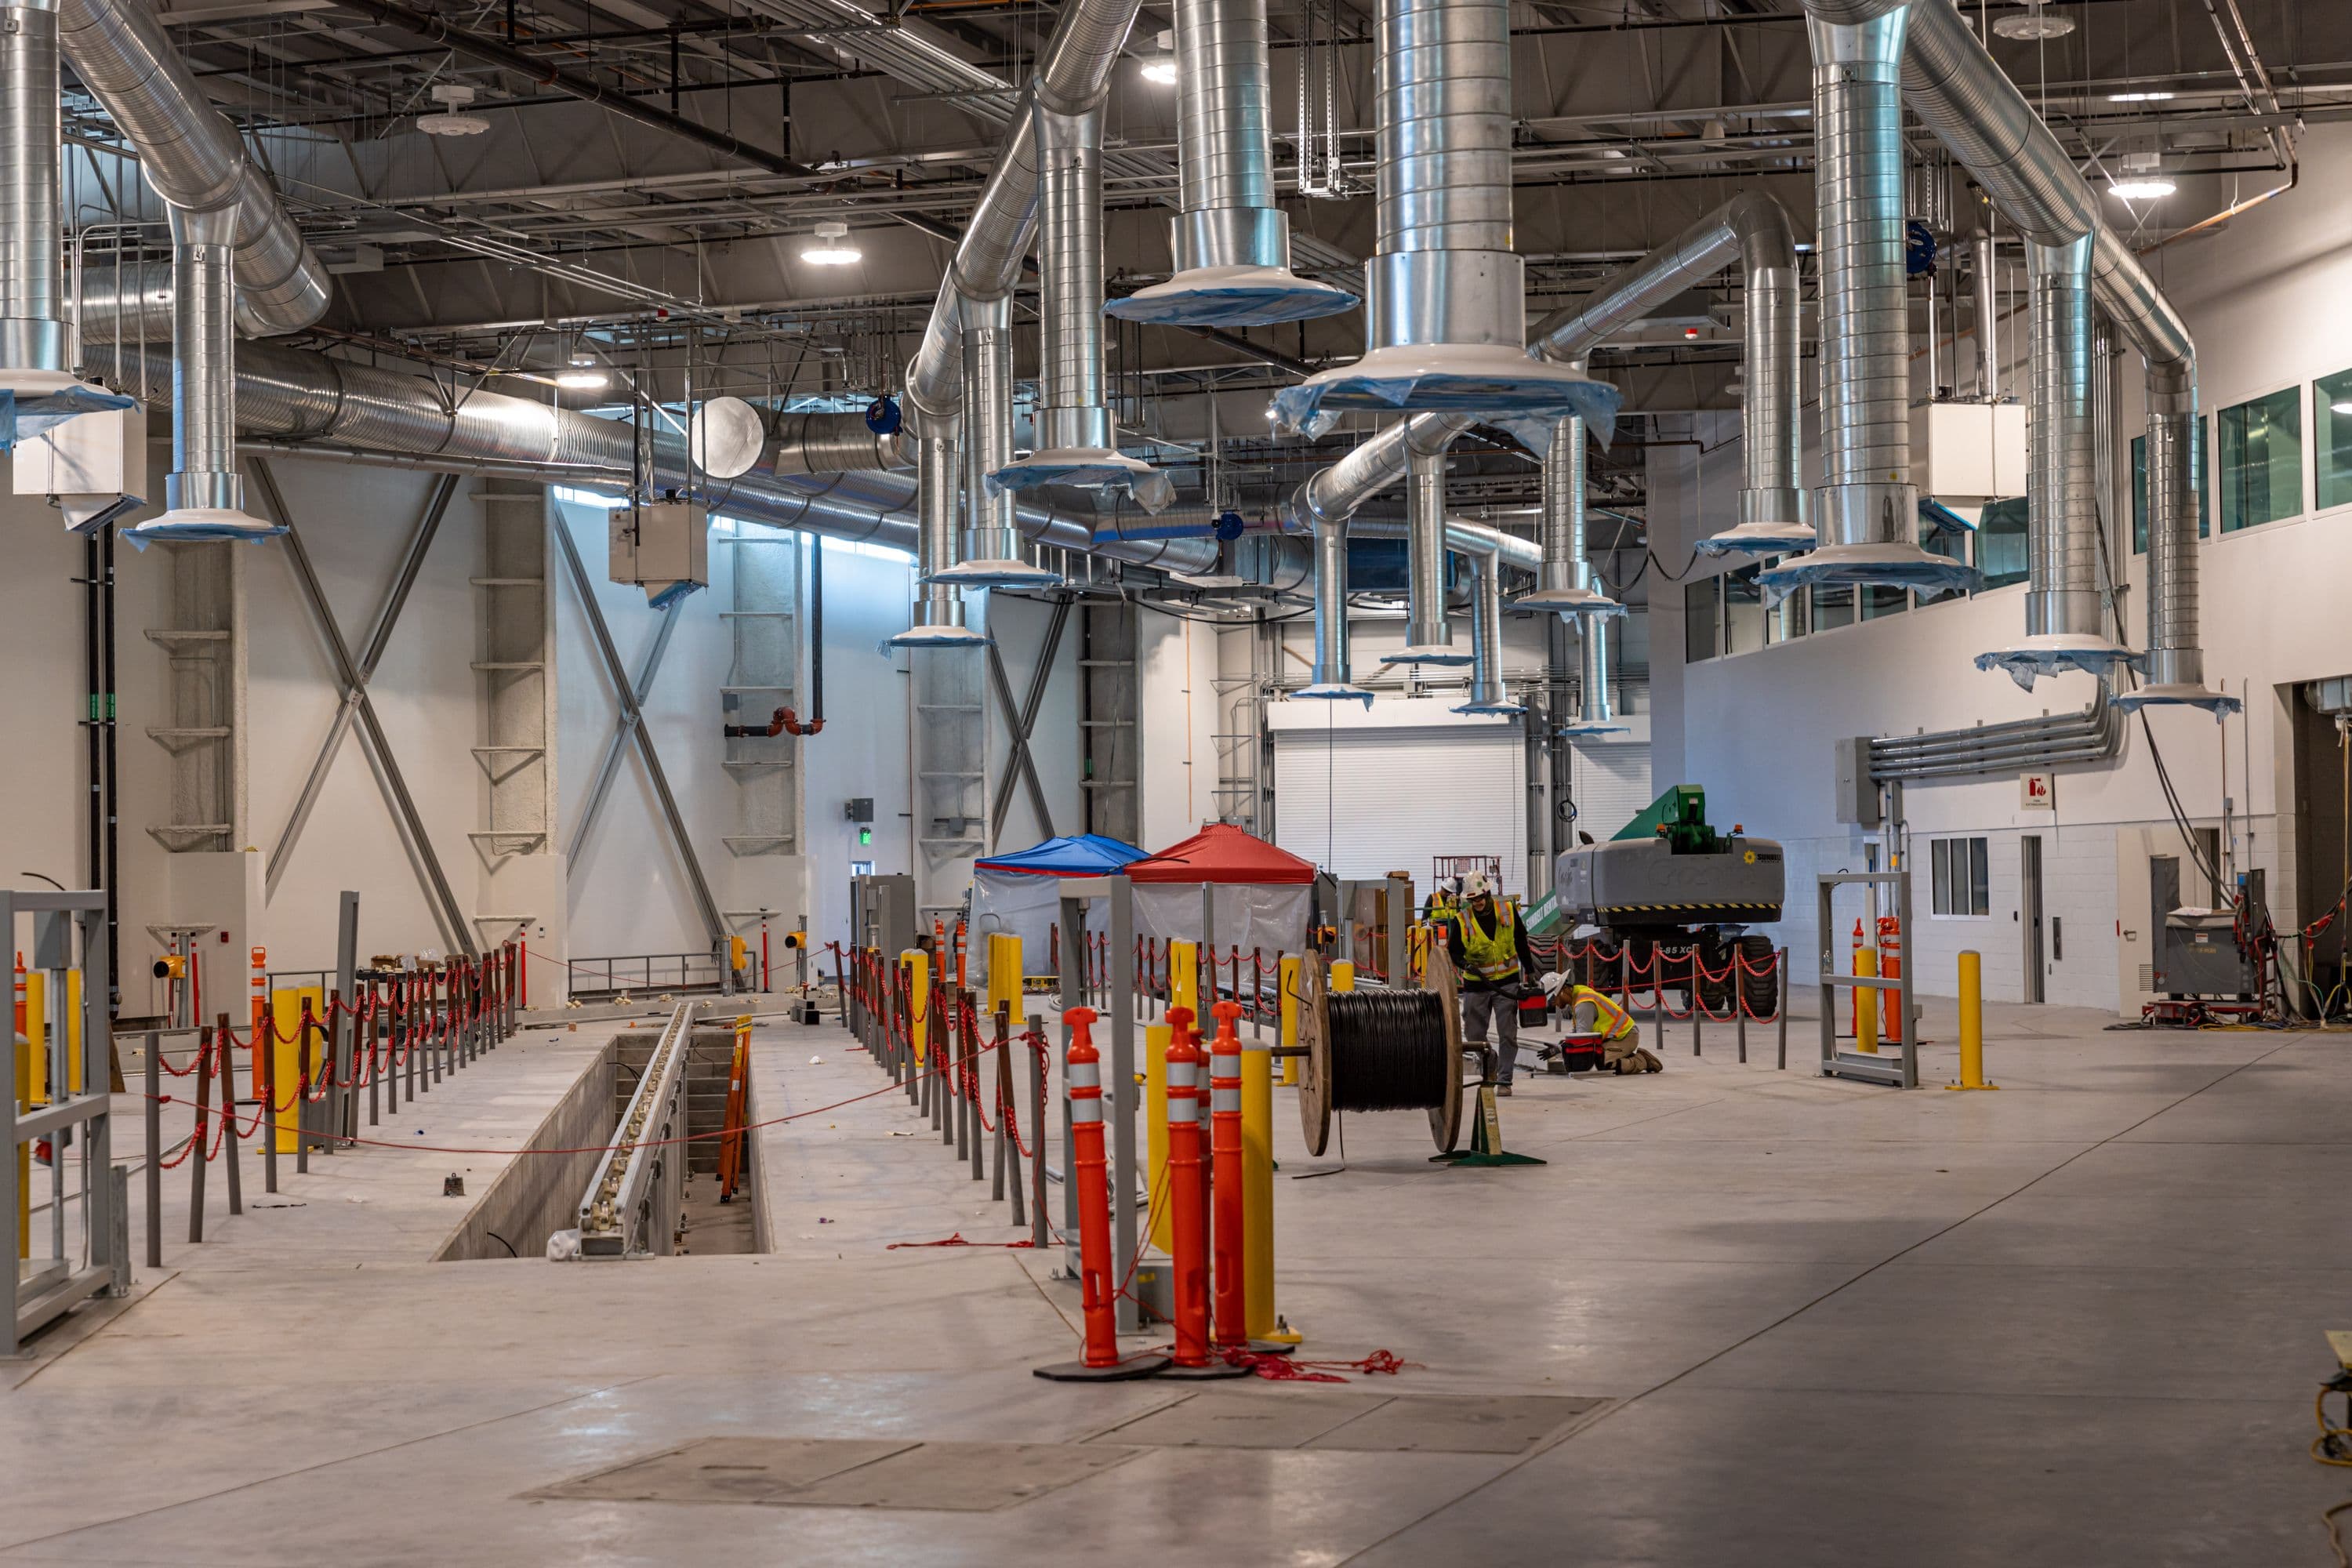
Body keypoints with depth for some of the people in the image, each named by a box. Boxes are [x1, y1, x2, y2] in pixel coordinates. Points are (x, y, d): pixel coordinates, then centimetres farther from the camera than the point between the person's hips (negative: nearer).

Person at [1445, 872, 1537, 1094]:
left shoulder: (1508, 911, 0)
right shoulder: (1461, 920, -4)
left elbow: (1521, 943, 11)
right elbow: (1453, 951, 1)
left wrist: (1529, 971, 14)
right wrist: (1466, 964, -19)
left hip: (1507, 982, -1)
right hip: (1476, 985, 1)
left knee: (1507, 1034, -5)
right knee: (1474, 1036, 5)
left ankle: (1504, 1080, 0)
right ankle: (1491, 1065, 31)